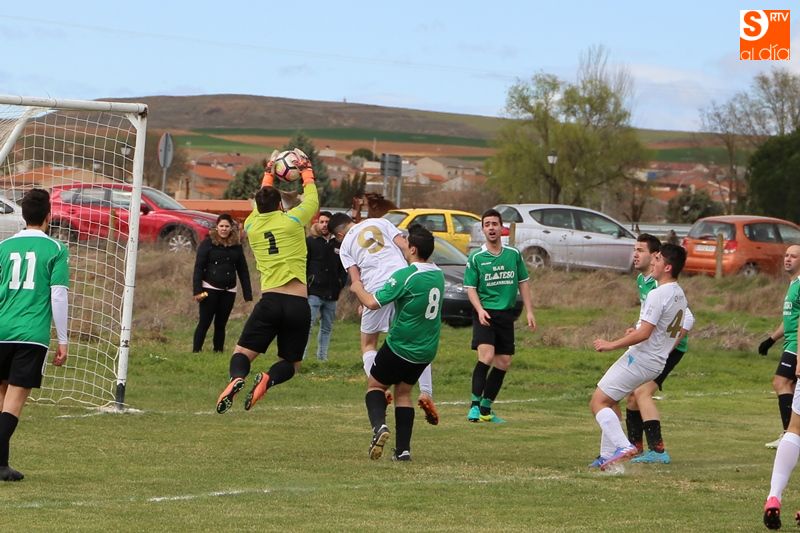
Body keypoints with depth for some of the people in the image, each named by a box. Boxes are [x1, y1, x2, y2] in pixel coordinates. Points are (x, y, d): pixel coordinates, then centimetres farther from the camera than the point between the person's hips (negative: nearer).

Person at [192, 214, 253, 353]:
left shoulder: (237, 246, 7)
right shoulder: (208, 243, -3)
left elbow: (243, 271, 11)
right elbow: (198, 267, -5)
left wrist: (248, 294, 7)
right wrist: (197, 290, -12)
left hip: (229, 291, 3)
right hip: (210, 289, -3)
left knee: (221, 324, 6)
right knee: (204, 323, -5)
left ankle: (218, 351, 11)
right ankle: (196, 351, -3)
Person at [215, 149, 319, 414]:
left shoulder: (252, 226, 11)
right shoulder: (292, 220, 3)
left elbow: (262, 206, 34)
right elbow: (312, 199, 23)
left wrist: (268, 175, 47)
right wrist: (306, 171, 38)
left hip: (270, 301, 1)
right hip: (299, 303, -1)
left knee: (242, 354, 7)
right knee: (289, 364, 12)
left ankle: (237, 378, -29)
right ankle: (268, 379, -23)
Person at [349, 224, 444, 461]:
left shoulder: (405, 276, -19)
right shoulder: (438, 275, 4)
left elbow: (373, 303, -22)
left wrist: (358, 289, -2)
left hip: (400, 347, -6)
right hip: (427, 350, 6)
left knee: (375, 385, 12)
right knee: (403, 391, 19)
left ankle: (379, 425, -15)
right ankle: (403, 449, 10)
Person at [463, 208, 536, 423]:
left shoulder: (514, 254, 7)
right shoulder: (476, 258, -1)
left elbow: (523, 283, 13)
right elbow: (470, 288, -1)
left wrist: (529, 311, 7)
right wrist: (480, 309, -17)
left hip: (506, 313, 4)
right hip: (485, 313, -4)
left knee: (504, 361, 3)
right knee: (486, 355, -22)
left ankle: (486, 408, 14)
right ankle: (475, 404, -19)